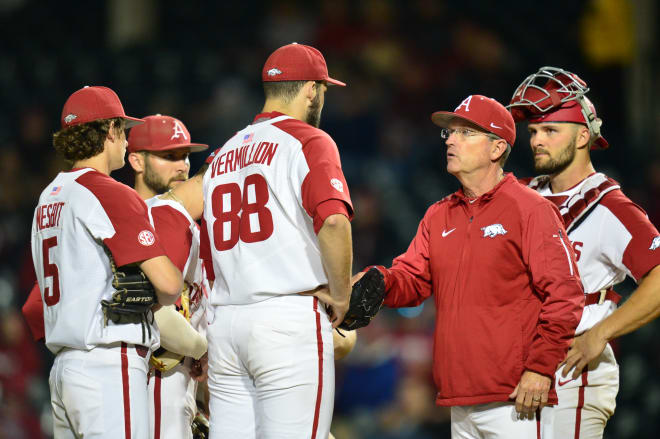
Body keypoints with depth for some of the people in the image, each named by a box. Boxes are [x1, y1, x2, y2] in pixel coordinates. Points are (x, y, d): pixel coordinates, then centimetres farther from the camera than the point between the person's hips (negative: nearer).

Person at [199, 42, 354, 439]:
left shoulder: (223, 156, 20)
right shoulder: (309, 142, -3)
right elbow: (333, 220, -20)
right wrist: (341, 296, -10)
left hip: (224, 321, 7)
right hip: (290, 316, -7)